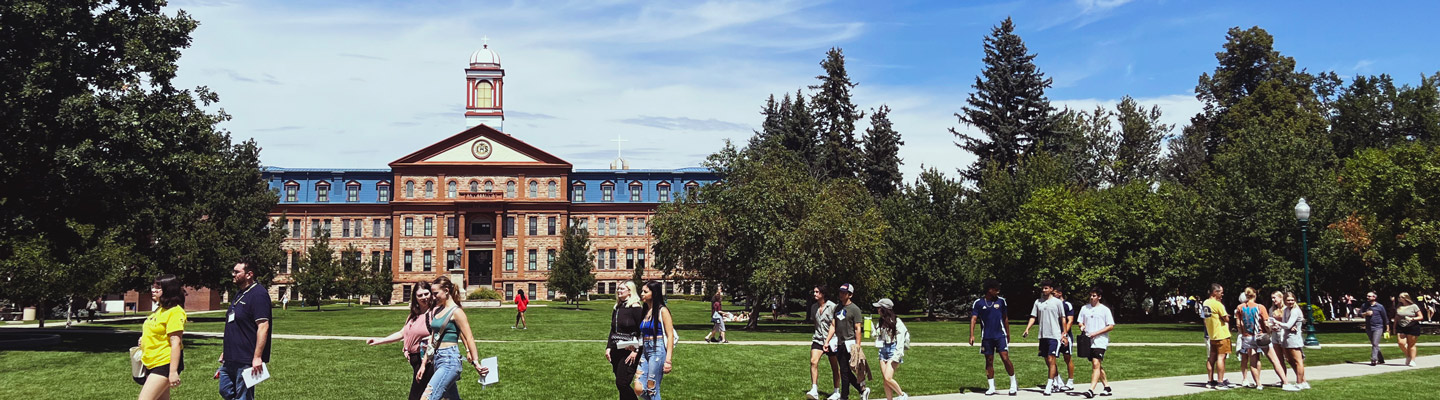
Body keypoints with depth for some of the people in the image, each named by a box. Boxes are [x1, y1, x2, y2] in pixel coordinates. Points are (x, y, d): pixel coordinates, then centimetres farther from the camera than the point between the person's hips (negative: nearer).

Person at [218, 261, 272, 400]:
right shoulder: (239, 295, 16)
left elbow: (263, 326, -22)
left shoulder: (258, 294, -16)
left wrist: (257, 357, -26)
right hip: (230, 359, 10)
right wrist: (225, 351, 23)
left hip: (246, 361, -10)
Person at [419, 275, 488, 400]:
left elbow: (469, 338, -12)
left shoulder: (456, 312, -9)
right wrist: (424, 364, 18)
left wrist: (475, 361, -17)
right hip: (438, 359, 9)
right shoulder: (436, 311, 14)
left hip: (449, 361, -9)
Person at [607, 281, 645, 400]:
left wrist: (636, 351, -17)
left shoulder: (635, 308, -9)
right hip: (616, 350, 8)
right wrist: (608, 347, 12)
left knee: (622, 383, -13)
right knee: (620, 385, 9)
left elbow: (641, 331, -12)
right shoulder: (617, 308, 14)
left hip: (629, 351, -8)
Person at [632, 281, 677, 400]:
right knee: (638, 389, -2)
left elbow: (670, 335, -11)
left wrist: (668, 360, -17)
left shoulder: (662, 311, -7)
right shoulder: (645, 311, 14)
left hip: (658, 351, -7)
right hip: (645, 351, 7)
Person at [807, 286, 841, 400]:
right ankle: (814, 391, -18)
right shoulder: (814, 307, 7)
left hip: (831, 340, -4)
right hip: (818, 339, 4)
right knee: (813, 362, -16)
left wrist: (827, 341, -18)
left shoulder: (832, 306, -10)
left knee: (835, 367, 7)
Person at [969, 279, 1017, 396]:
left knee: (1005, 358, -10)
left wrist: (1008, 335, 17)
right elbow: (973, 318, -6)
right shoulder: (978, 303, -1)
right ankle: (991, 387, 14)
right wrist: (972, 335, -17)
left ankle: (1013, 384, 4)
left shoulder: (1001, 301, 5)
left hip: (1000, 335, 0)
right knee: (989, 361, 5)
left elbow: (1005, 318, 15)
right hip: (986, 337, 0)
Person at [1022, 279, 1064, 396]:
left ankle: (1049, 387, -10)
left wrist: (1064, 335, 0)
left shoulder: (1057, 302, -1)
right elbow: (1033, 317, 9)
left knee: (1051, 360, -10)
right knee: (1048, 362, 11)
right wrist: (1027, 329, -5)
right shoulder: (1038, 302, 9)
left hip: (1054, 335, -5)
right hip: (1043, 336, 5)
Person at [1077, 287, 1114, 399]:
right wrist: (1082, 327, -7)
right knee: (1097, 366, 12)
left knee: (1096, 364, -16)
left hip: (1100, 341, -5)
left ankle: (1091, 390, -22)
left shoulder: (1104, 309, -2)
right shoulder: (1084, 308, 11)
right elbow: (1080, 322, 18)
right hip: (1088, 341, 5)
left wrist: (1096, 333, -13)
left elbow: (1111, 326, -4)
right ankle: (1107, 388, 24)